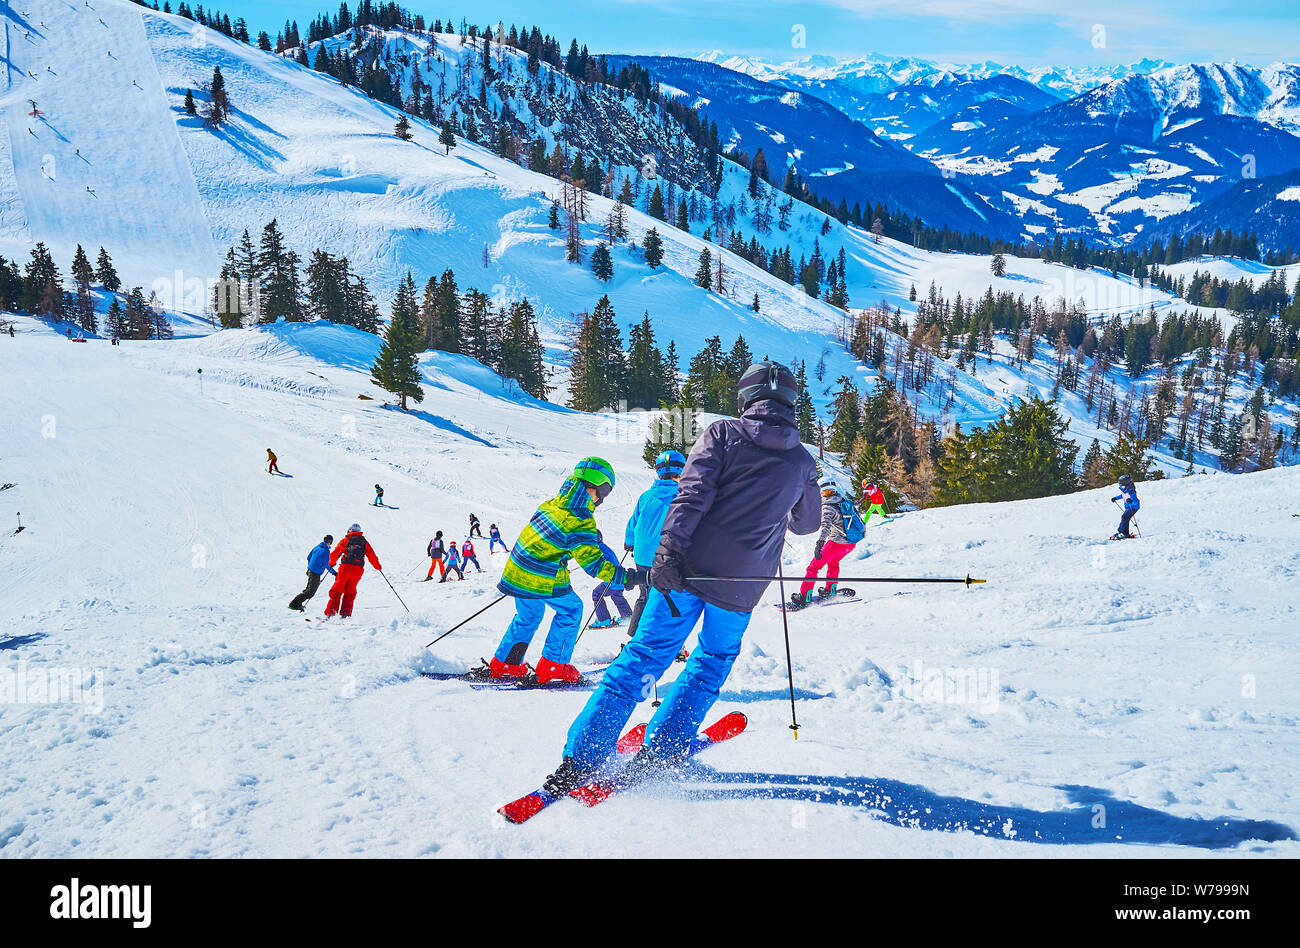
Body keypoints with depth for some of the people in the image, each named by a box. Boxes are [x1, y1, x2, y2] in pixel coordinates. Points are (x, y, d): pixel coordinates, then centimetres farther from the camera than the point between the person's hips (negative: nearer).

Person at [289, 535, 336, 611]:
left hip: (310, 570, 9)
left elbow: (309, 557, 16)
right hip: (316, 573, -9)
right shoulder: (326, 551, -16)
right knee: (310, 592, -3)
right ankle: (295, 603, -5)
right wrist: (333, 572, -10)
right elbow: (326, 565, -18)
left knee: (309, 588, 22)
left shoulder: (317, 547, 8)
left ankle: (297, 603, 23)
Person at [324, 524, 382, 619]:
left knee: (337, 590, 6)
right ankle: (345, 613, 3)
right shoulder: (364, 542, 15)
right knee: (350, 592, 13)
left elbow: (334, 555, 14)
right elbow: (372, 556, 15)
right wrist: (378, 567, 30)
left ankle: (330, 612, -3)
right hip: (358, 570, 1)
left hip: (345, 568, -1)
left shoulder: (345, 540, 12)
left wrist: (332, 563, 35)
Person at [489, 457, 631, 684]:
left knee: (529, 614, 27)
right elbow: (593, 563, -19)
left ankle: (503, 663, 34)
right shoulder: (581, 521, -19)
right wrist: (625, 577, -16)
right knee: (571, 609, 15)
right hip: (543, 581, -7)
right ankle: (552, 666, 15)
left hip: (516, 570, 7)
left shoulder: (552, 503, 3)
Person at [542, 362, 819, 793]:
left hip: (689, 568, -1)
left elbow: (693, 491, -13)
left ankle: (579, 761, 1)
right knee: (714, 661, 24)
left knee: (644, 657, 5)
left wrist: (670, 547, -21)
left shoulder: (723, 433, 1)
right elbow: (807, 522, 25)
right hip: (740, 587, 1)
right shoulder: (802, 462, 9)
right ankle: (660, 749, 19)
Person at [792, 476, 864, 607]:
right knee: (833, 563, 33)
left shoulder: (827, 508, -16)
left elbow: (825, 526, -33)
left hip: (837, 543, -7)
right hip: (852, 543, 8)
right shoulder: (846, 501, 5)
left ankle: (804, 596, -1)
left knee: (814, 566, 1)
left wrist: (819, 544, -44)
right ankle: (830, 590, 36)